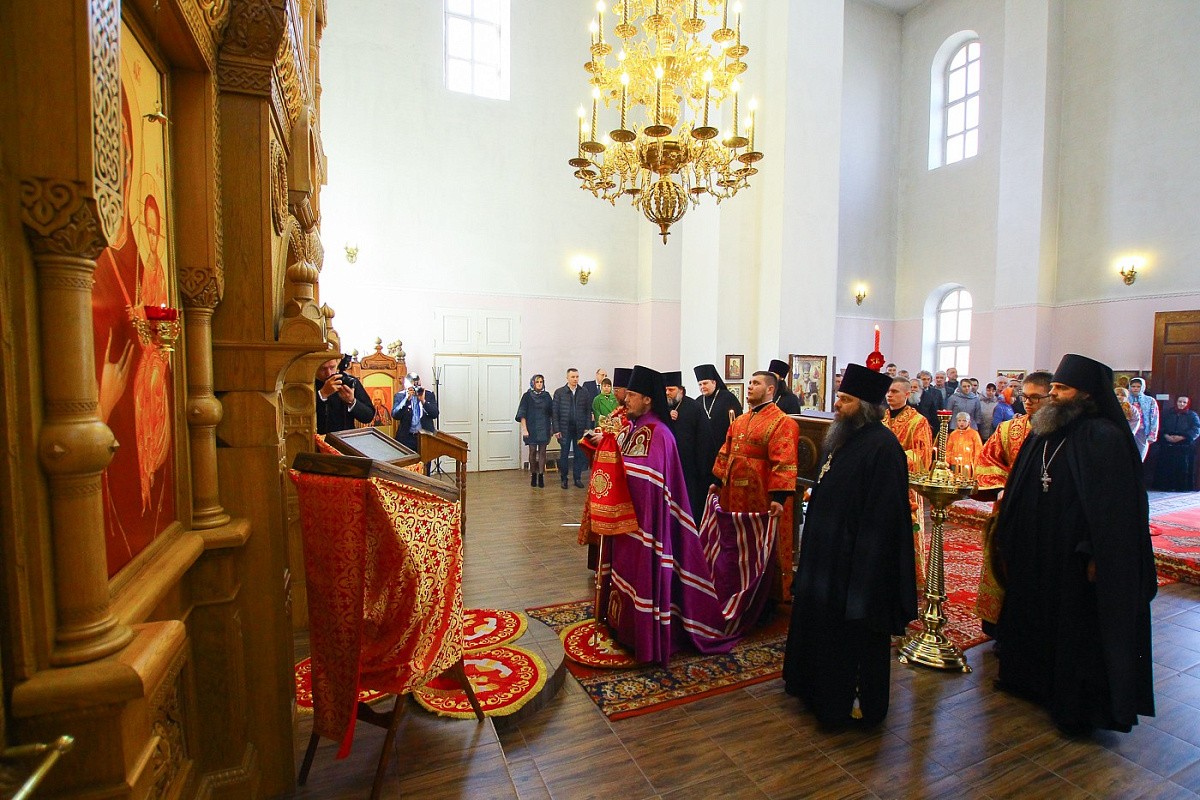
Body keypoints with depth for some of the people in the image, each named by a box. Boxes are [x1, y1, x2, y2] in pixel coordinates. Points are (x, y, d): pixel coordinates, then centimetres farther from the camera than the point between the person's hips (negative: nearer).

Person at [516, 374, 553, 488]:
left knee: (542, 451, 2)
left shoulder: (547, 396, 6)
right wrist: (524, 428, -12)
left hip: (544, 428, 2)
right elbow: (522, 414, -5)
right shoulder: (527, 396, -2)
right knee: (532, 451, 4)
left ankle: (541, 476, 5)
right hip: (532, 428, -2)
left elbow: (552, 412, 9)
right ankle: (533, 475, 16)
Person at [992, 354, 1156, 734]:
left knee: (1078, 630, 8)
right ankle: (1032, 678, 39)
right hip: (1036, 554, 7)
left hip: (1074, 558, -7)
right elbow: (1018, 491, 10)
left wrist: (1097, 557, -19)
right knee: (1033, 618, 20)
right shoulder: (1043, 433, 6)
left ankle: (1077, 705, 25)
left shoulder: (1104, 437, -15)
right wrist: (1007, 541, 12)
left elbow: (1113, 505, -17)